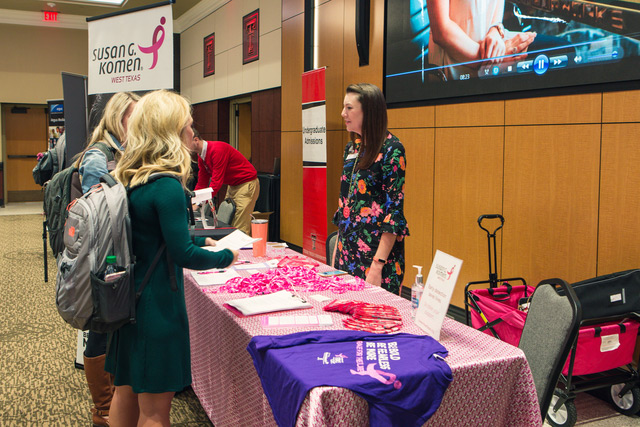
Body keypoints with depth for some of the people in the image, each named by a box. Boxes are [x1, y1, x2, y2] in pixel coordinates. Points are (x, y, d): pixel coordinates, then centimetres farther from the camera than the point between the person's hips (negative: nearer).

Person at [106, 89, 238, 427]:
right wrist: (226, 257, -4)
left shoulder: (128, 177, 5)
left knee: (126, 390, 23)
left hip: (128, 296, 9)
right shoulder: (167, 185, -21)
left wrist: (202, 240, 15)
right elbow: (183, 255, -20)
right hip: (157, 304, -9)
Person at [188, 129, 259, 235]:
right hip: (232, 185, 10)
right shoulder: (201, 156, 5)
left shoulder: (217, 149, -24)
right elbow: (202, 183, 9)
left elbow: (217, 180, -27)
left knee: (240, 228, -13)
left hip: (246, 184, -10)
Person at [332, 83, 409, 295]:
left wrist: (378, 264, -20)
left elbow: (395, 210, -16)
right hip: (348, 249, 7)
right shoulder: (352, 147, 10)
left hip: (376, 249, -7)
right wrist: (337, 249, 14)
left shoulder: (391, 149, -12)